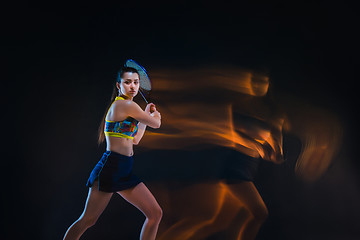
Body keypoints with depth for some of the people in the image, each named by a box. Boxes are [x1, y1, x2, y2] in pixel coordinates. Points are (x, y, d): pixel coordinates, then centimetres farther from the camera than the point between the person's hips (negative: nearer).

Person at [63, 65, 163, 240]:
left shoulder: (120, 105, 18)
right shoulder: (126, 105, -11)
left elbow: (134, 139, 23)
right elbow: (156, 124, -3)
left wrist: (147, 114, 28)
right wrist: (154, 115, 20)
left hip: (125, 171, 10)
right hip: (111, 168, -10)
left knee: (156, 214, 7)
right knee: (87, 220, -4)